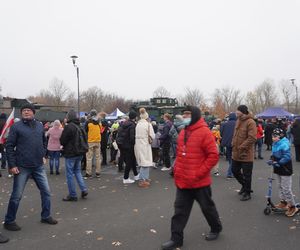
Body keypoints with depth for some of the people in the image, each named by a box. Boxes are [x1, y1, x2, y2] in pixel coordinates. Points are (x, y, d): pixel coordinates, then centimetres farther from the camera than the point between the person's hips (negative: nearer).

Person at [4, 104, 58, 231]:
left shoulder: (39, 125, 7)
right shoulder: (16, 127, -6)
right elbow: (9, 147, -7)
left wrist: (43, 155, 9)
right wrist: (12, 165, -11)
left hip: (39, 166, 5)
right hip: (22, 167, -4)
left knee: (46, 191, 10)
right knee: (16, 196, 6)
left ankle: (46, 216, 26)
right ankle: (9, 221, 23)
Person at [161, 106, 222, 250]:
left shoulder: (204, 132, -16)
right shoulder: (182, 133, 7)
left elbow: (213, 155, -19)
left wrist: (199, 173, -19)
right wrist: (177, 170, 9)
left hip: (199, 182, -6)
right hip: (183, 181, 6)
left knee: (207, 207, 15)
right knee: (180, 210, 9)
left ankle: (216, 229, 40)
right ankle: (176, 238, 20)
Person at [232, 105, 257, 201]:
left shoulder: (250, 122, -15)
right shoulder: (238, 121, 10)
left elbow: (252, 138, -21)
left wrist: (241, 147, -20)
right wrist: (234, 144, 7)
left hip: (246, 154, -8)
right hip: (236, 153, 8)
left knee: (246, 174, 5)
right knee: (235, 171, 18)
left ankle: (247, 193, 20)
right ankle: (245, 185, 40)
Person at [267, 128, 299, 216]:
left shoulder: (284, 144, -22)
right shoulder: (275, 144, 4)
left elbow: (287, 157, -27)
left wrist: (278, 163, -29)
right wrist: (271, 159, -4)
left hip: (285, 169, -9)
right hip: (279, 169, 9)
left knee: (286, 189, -5)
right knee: (280, 186, 19)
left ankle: (293, 207, 7)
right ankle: (283, 202, 34)